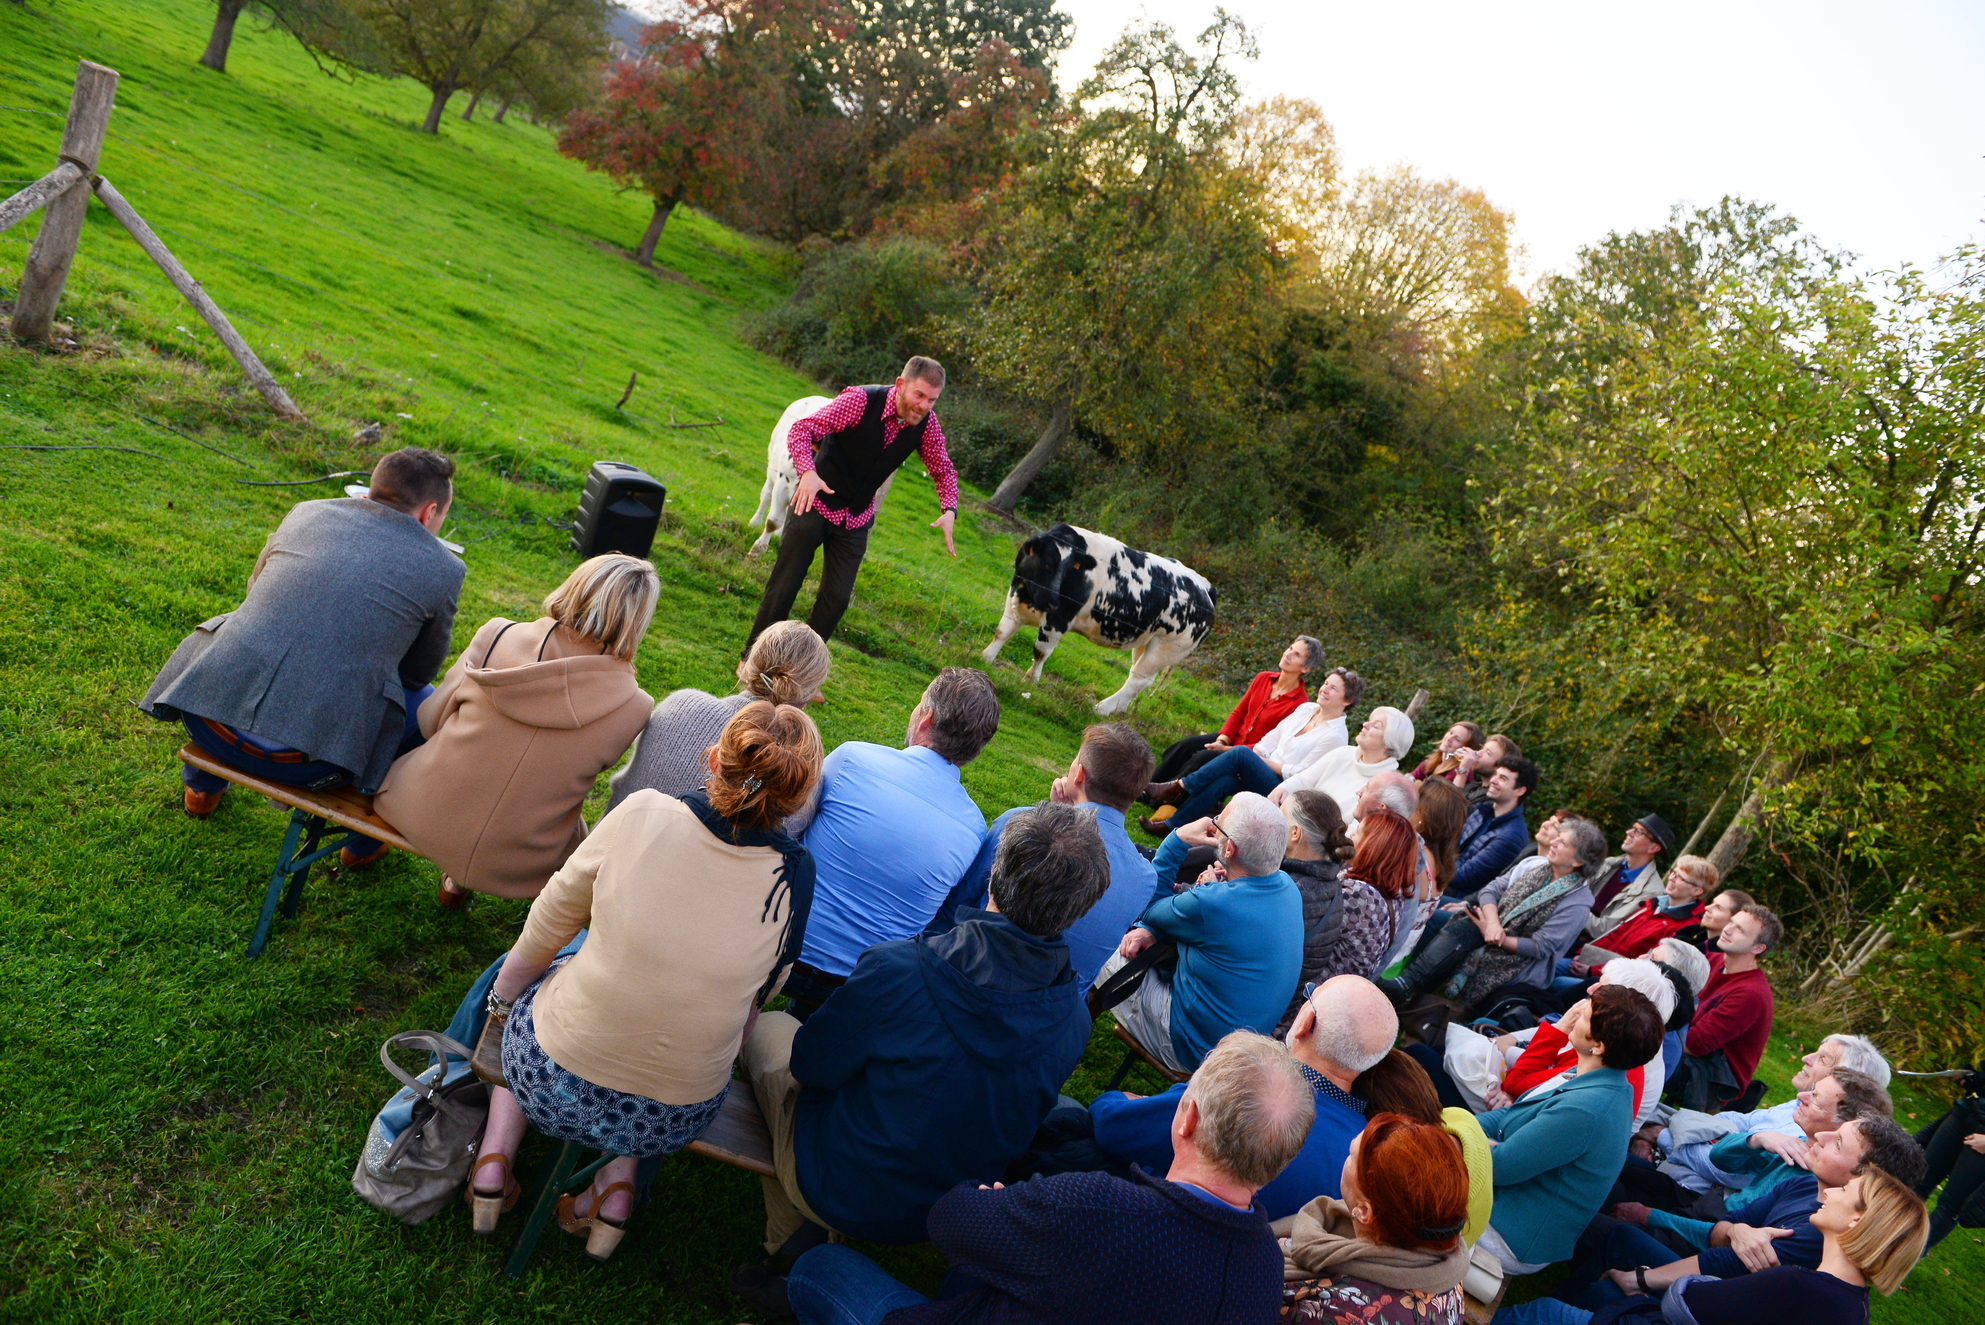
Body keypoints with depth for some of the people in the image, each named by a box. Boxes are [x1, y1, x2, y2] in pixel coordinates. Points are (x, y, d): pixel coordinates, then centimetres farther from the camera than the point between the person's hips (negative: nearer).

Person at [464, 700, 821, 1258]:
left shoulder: (642, 815, -17)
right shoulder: (796, 877, -15)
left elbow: (548, 925, -2)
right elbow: (758, 994, 0)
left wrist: (503, 997, 17)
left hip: (551, 1085, 0)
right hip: (673, 1123, 1)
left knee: (522, 985, 31)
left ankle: (495, 1153, 20)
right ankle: (619, 1179, 18)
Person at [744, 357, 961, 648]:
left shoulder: (927, 423, -10)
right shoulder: (861, 400, -24)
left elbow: (943, 471, 3)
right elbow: (801, 429, -25)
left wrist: (949, 510, -17)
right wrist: (808, 472, -44)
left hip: (856, 519, 4)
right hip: (816, 503, -4)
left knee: (837, 598, 2)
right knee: (784, 586, 2)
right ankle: (753, 656, 20)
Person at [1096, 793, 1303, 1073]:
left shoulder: (1213, 903, -33)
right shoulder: (1287, 887, -7)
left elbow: (1148, 909, -10)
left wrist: (1178, 838, -7)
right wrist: (1149, 931, -7)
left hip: (1192, 1050, -8)